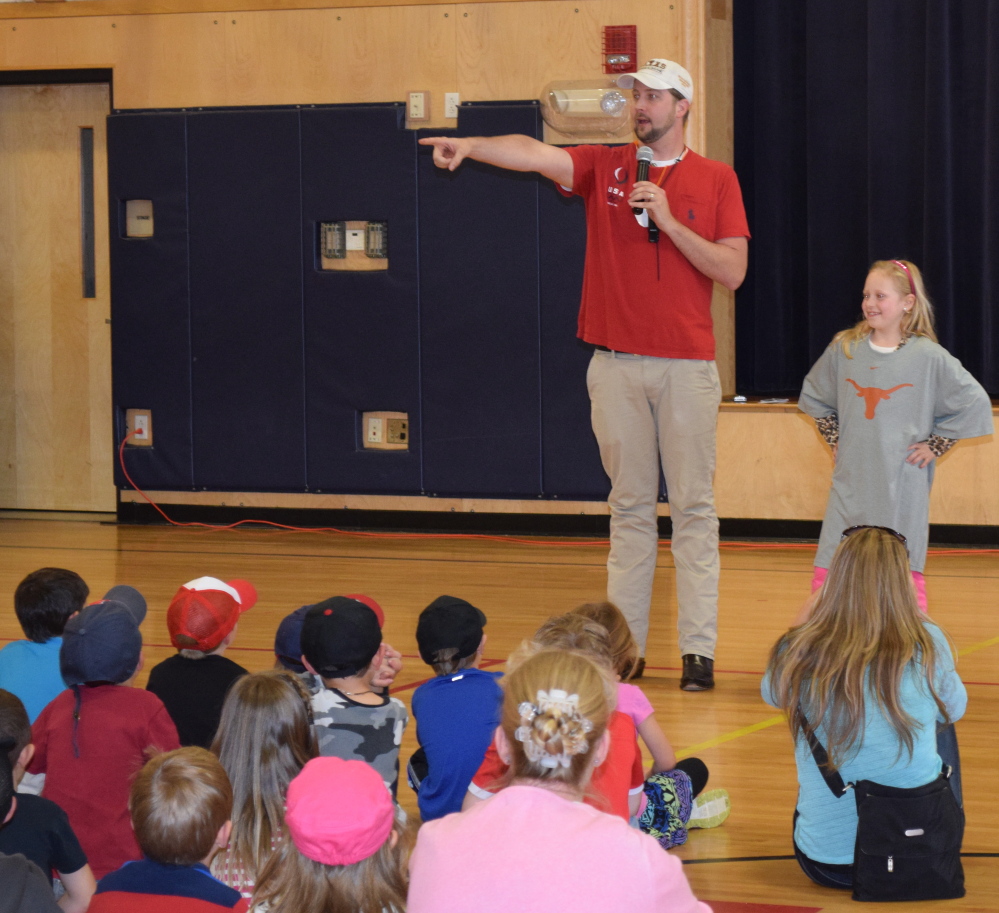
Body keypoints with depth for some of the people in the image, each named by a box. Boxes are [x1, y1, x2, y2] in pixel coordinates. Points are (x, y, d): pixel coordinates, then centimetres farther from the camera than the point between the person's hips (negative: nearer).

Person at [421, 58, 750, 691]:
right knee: (630, 507, 7)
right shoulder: (603, 168, 6)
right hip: (617, 364, 2)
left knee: (693, 507, 0)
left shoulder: (715, 180, 4)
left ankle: (699, 650, 0)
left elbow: (733, 271, -4)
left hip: (687, 365, -1)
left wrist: (668, 222, -13)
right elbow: (535, 154, -13)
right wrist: (471, 145, -30)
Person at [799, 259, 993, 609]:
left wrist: (936, 445, -4)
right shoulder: (843, 349, 5)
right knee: (828, 570, 0)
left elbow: (975, 403, -1)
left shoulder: (928, 356, -5)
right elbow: (814, 395, 22)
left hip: (903, 483, -3)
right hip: (852, 479, 3)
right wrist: (833, 438, 12)